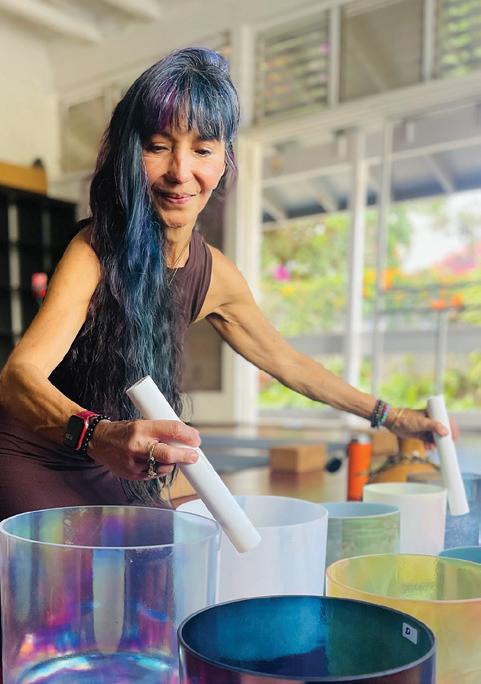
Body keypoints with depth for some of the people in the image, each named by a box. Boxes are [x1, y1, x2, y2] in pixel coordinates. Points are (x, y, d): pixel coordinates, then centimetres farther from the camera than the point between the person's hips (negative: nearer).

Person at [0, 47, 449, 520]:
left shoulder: (216, 276, -5)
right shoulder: (96, 251, -24)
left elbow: (290, 365, 10)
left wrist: (392, 417, 16)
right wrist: (98, 435, -60)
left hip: (111, 469, 6)